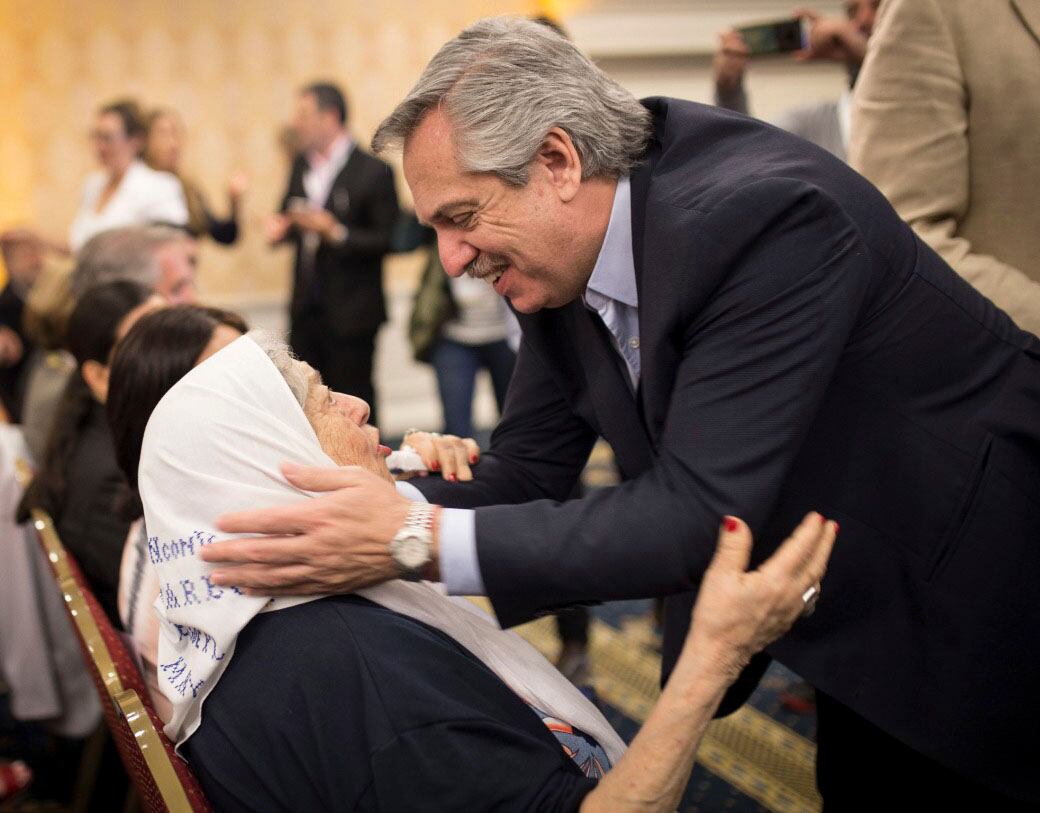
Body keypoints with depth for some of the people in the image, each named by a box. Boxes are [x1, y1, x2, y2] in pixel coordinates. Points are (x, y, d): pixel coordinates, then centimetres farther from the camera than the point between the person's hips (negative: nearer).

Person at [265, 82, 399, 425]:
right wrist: (281, 226, -4)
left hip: (350, 313, -6)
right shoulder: (302, 165, 10)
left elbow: (389, 239, -13)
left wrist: (337, 233, -24)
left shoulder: (373, 170, -11)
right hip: (307, 308, 7)